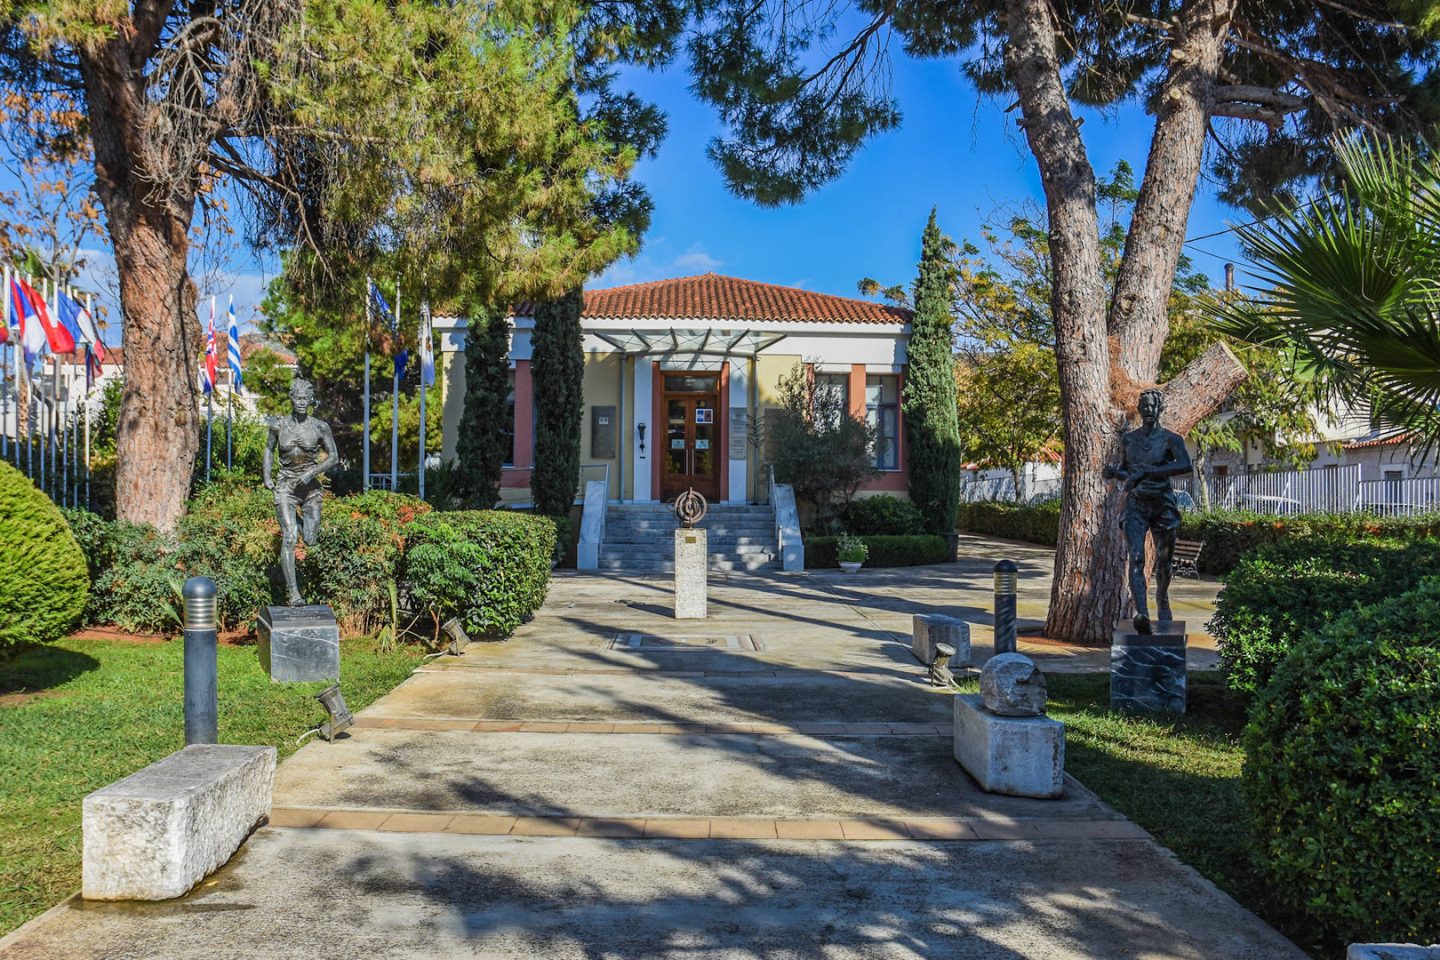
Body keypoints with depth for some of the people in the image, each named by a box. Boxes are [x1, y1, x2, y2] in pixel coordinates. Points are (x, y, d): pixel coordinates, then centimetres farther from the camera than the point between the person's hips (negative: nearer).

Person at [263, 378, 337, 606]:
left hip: (310, 487, 1)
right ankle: (293, 593, -13)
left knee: (310, 540, 5)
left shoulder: (320, 427, -3)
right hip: (284, 487, -1)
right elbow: (269, 450, 17)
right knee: (289, 538, -13)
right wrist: (266, 476, 7)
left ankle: (297, 522, 43)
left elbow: (332, 456, -2)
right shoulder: (279, 425, 0)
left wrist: (313, 471, -17)